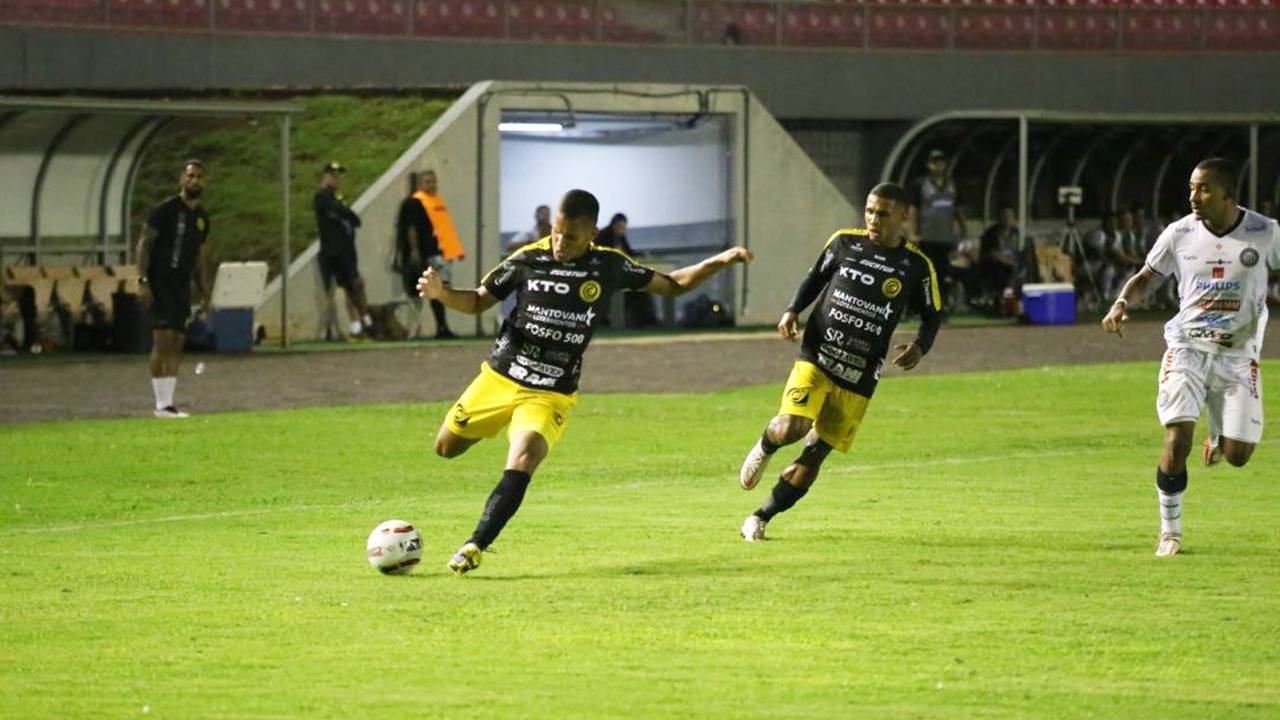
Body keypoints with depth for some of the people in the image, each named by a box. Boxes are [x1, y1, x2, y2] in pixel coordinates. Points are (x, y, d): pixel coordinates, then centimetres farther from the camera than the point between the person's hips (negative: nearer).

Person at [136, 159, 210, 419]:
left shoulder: (201, 217, 13)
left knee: (176, 345, 6)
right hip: (161, 283, -7)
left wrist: (202, 290, 17)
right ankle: (162, 404, -11)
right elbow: (144, 243, -10)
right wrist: (143, 280, -19)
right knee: (163, 341, -12)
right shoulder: (166, 209, -9)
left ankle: (169, 402, 9)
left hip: (182, 285, 7)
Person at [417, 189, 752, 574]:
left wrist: (720, 261, -5)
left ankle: (475, 545, -22)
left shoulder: (608, 266, -4)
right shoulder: (528, 259, -6)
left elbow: (671, 284, 8)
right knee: (446, 447, 14)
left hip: (551, 395, -2)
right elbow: (478, 302, 4)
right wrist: (441, 293, -16)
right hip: (499, 379, 2)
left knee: (522, 462, -26)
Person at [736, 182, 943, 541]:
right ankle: (764, 449, 12)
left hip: (858, 379, 1)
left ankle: (760, 518, 16)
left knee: (813, 457, 0)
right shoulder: (844, 242, 3)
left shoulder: (916, 266, 1)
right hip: (817, 358, -1)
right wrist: (793, 311, -2)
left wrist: (919, 347, -10)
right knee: (791, 427, -24)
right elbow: (815, 278, 16)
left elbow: (932, 316, 11)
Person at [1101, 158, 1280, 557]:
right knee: (1177, 438, -17)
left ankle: (1219, 435, 37)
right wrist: (1122, 303, -13)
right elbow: (1146, 276, 8)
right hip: (1188, 347, 0)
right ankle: (1170, 532, 0)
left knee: (1237, 455, -4)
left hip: (1238, 355, 0)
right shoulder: (1179, 233, -4)